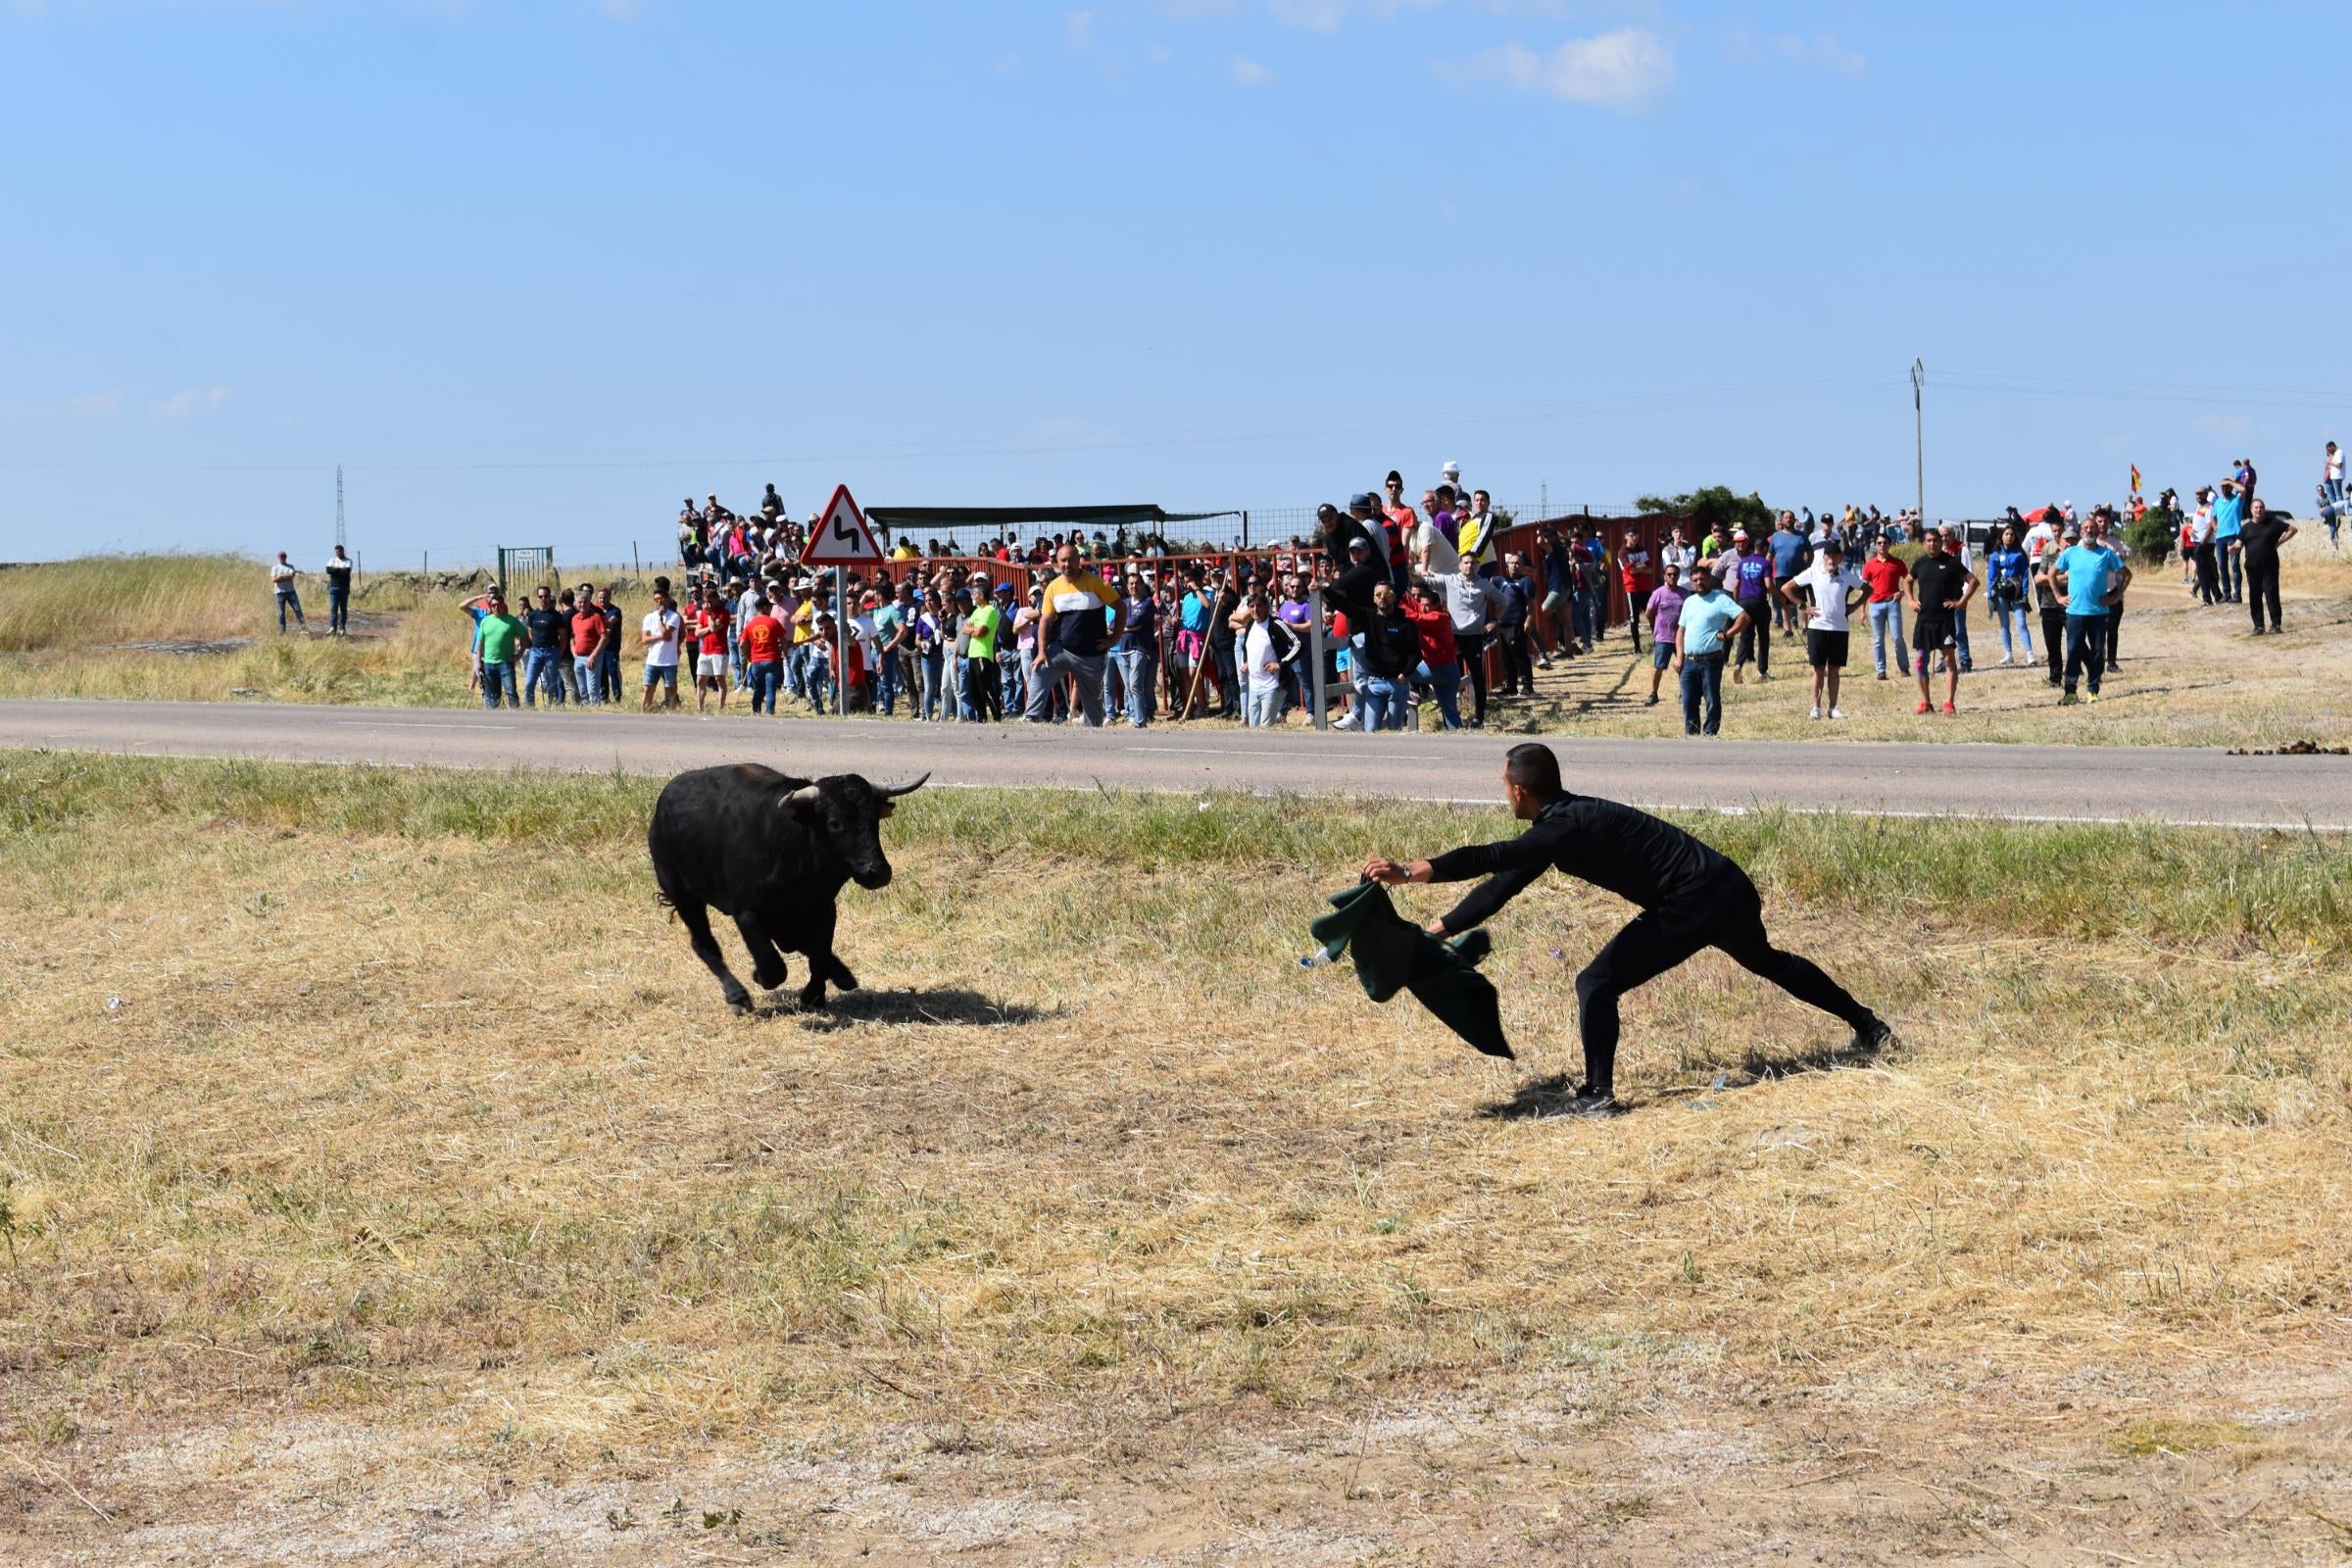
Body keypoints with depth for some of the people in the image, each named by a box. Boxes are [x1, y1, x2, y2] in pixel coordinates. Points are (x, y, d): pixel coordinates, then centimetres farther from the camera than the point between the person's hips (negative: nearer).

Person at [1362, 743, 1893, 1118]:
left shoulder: (1568, 827, -19)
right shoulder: (1569, 818, 10)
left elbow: (1495, 859, -34)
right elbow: (1504, 883, 10)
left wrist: (1413, 872, -40)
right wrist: (1438, 929, 5)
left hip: (1691, 905, -10)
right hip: (1728, 888, 10)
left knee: (1597, 984, -9)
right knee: (1766, 960, 34)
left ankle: (1598, 1096, -10)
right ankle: (1868, 1026, 46)